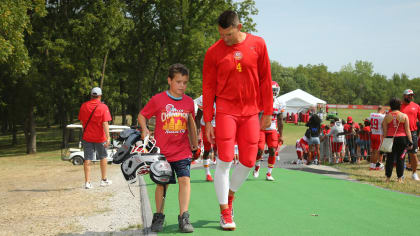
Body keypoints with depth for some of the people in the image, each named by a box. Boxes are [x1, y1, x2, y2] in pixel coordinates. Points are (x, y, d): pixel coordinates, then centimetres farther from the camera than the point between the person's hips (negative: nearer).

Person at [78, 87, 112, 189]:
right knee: (103, 157, 16)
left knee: (87, 159, 4)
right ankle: (104, 180, 24)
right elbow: (105, 123, -17)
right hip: (99, 137, -2)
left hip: (87, 136, 2)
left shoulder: (84, 106, 0)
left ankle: (87, 182, 0)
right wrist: (108, 137, -18)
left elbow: (81, 121, 9)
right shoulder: (103, 107, -11)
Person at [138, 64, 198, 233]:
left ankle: (184, 217, -7)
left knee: (185, 180, -12)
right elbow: (142, 115, 5)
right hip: (162, 151, -2)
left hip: (183, 151, 2)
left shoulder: (188, 102, 4)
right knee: (161, 184, 7)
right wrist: (144, 129, -13)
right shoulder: (158, 100, -6)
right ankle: (158, 217, 23)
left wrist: (194, 144, 24)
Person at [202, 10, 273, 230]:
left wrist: (267, 112, 5)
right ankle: (225, 213, 5)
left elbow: (265, 79, 6)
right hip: (226, 111, -2)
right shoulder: (213, 52, -3)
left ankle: (229, 197, 29)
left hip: (251, 112, 2)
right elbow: (208, 88, 1)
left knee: (248, 161, 4)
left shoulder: (257, 44, 1)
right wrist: (208, 121, -1)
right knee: (224, 161, -6)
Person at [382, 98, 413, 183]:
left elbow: (385, 130, 3)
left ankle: (388, 178, 9)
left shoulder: (387, 116, 3)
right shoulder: (404, 116, -1)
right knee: (400, 158, 4)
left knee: (390, 158, 7)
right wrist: (410, 142, 2)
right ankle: (400, 178, 4)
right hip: (402, 138, -1)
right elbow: (407, 130, -2)